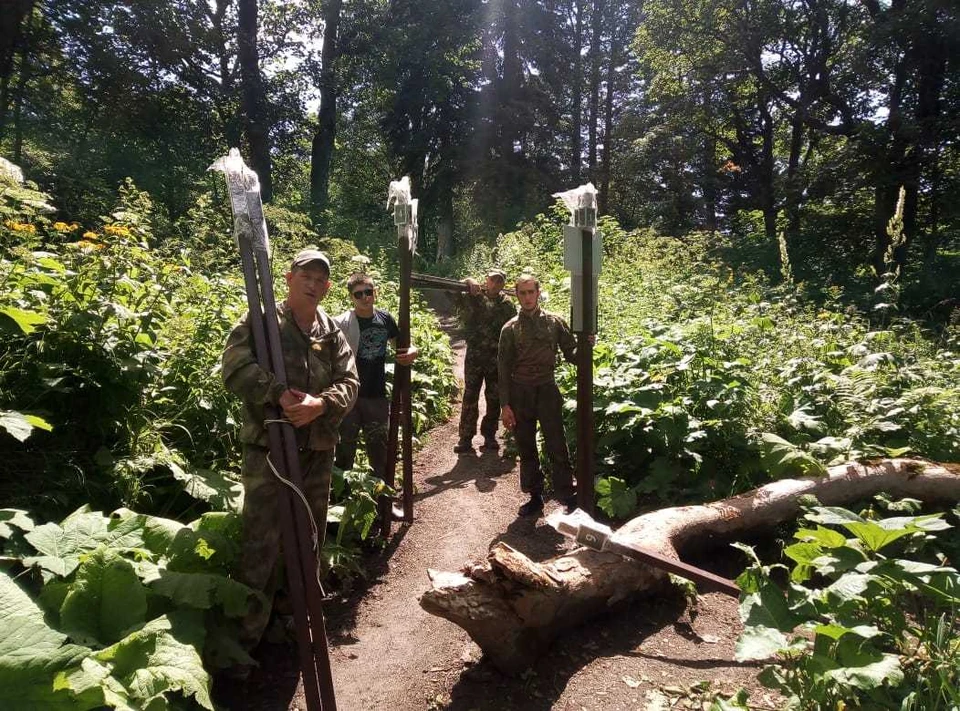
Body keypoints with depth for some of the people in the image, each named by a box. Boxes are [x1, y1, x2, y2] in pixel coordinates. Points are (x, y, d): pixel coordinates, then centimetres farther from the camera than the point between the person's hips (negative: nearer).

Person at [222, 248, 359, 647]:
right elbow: (236, 367, -16)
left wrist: (320, 404, -17)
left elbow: (349, 383, 3)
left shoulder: (333, 334, 10)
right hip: (268, 448, -5)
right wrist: (278, 393, -28)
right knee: (260, 542, -1)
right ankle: (248, 632, 15)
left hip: (318, 451, 5)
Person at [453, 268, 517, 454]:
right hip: (474, 356, -1)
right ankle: (466, 439, 6)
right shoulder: (472, 297, 2)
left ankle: (489, 436, 20)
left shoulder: (507, 304, 5)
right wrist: (468, 282, -17)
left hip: (498, 359, 2)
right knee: (470, 397, 1)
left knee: (495, 399, 8)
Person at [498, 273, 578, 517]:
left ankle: (568, 498, 6)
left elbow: (570, 354, 3)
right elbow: (503, 368, 2)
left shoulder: (555, 322, 3)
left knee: (556, 447, -3)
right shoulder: (510, 328, 3)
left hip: (546, 390, -1)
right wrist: (505, 405, -3)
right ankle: (535, 497, 22)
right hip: (519, 393, 1)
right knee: (526, 449, 9)